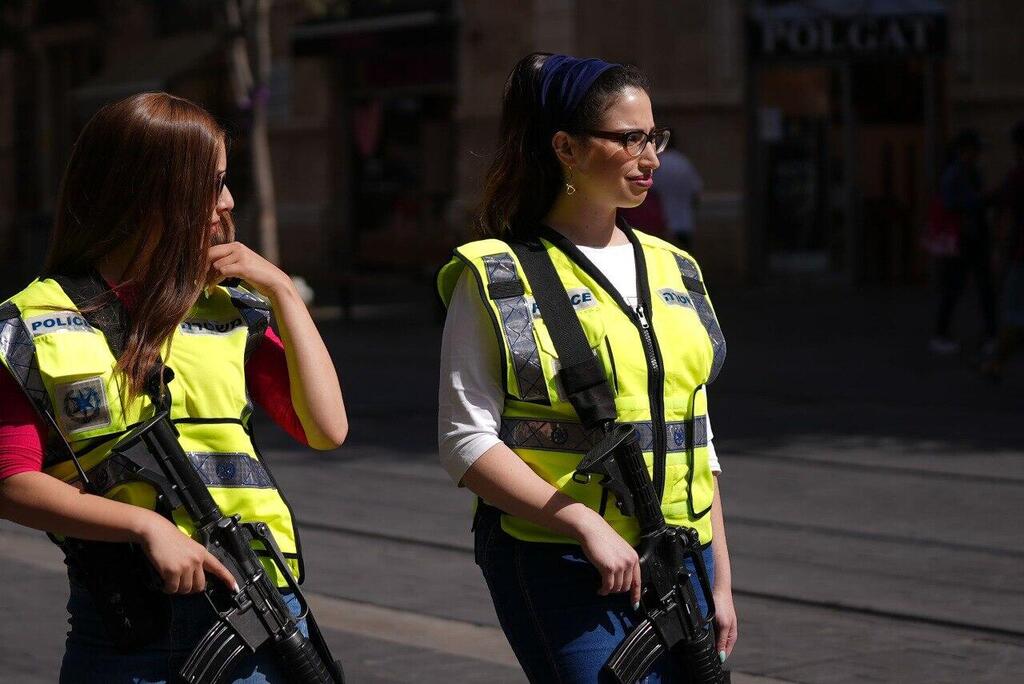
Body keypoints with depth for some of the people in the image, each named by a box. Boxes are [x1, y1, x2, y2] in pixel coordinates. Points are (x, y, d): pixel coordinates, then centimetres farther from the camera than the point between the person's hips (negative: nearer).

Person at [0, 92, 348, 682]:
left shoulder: (229, 305, 9)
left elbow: (327, 429, 2)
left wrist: (282, 291, 0)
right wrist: (147, 525, -17)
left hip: (257, 615, 2)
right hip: (124, 629, -2)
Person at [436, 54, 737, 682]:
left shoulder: (674, 270, 15)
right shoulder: (497, 277, -4)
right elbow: (467, 440, -9)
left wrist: (721, 579, 14)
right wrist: (586, 524, -17)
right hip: (559, 567, -6)